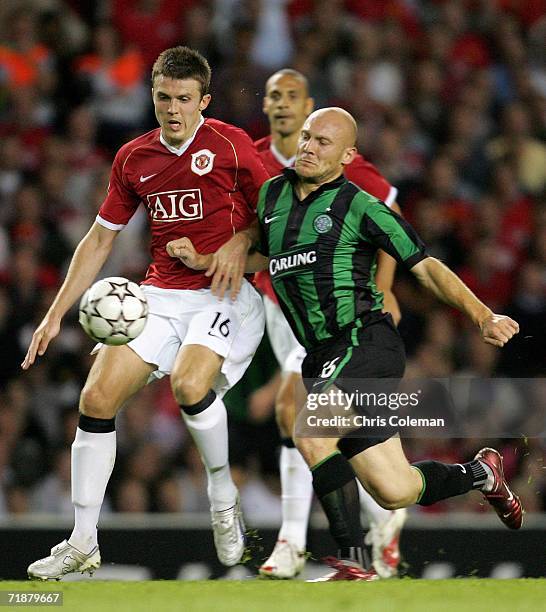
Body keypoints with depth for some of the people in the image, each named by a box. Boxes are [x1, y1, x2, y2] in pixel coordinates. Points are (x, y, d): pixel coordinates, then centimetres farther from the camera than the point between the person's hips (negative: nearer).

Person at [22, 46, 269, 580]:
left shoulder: (229, 144, -4)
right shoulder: (133, 159, 9)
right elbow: (100, 239, 17)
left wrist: (241, 244, -14)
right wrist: (55, 315, 14)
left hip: (224, 293, -5)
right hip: (159, 294, 5)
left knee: (189, 384, -31)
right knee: (97, 398, -9)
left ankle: (223, 496, -4)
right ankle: (82, 543, 0)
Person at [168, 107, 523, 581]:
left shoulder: (360, 206, -4)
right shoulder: (272, 195, 13)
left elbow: (426, 267, -2)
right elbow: (259, 259, 31)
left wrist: (483, 318, -11)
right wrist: (202, 261, 16)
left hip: (367, 342, -6)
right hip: (322, 357, 6)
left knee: (310, 432, -29)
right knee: (395, 492, 3)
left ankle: (352, 561, -19)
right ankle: (481, 473, 32)